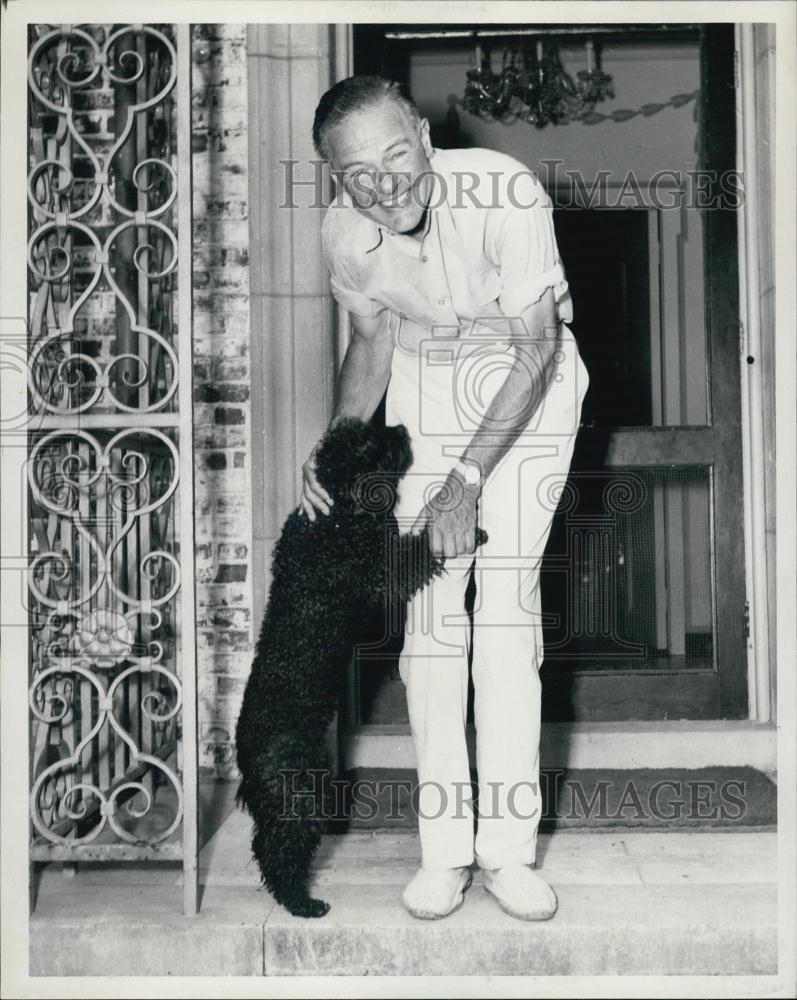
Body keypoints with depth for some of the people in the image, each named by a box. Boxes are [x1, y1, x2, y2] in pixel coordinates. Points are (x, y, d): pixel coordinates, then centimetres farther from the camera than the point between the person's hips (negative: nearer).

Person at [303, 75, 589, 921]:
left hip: (529, 378, -3)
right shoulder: (344, 233, -16)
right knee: (430, 597, -6)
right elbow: (371, 341, 1)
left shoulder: (507, 195, -30)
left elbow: (536, 349, -25)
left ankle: (508, 848, -5)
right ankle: (444, 846, 1)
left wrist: (467, 480, -30)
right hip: (426, 382, 3)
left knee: (507, 589, -13)